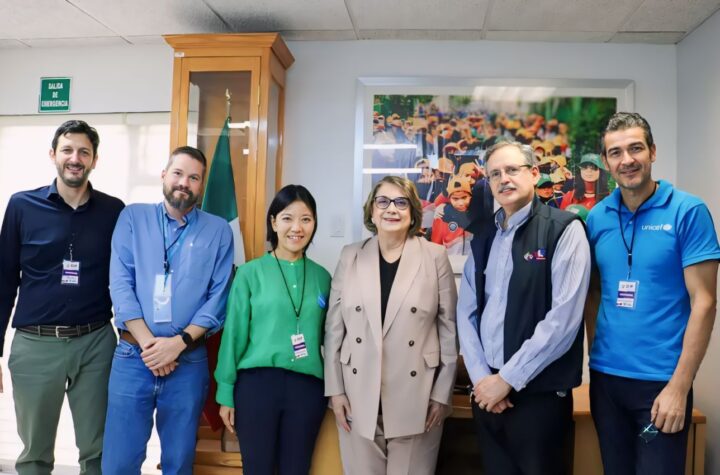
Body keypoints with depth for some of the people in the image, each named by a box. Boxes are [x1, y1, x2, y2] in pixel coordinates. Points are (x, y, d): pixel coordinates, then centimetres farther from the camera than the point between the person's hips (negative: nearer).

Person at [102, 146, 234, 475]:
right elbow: (120, 284, -2)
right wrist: (147, 342, -12)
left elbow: (218, 297, -1)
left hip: (189, 361, 0)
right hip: (132, 356, 0)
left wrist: (179, 342, -13)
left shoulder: (218, 231, 4)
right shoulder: (133, 218, 5)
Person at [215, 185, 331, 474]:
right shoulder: (250, 273, -3)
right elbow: (234, 334, -1)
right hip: (257, 383, -2)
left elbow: (326, 336, 11)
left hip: (308, 387, 2)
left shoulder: (322, 277, 6)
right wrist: (226, 393, -1)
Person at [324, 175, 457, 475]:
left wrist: (443, 393, -1)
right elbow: (334, 327, 4)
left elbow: (449, 328, 0)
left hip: (416, 397, -1)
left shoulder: (435, 257, -2)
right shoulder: (350, 256, 2)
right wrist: (335, 389, 2)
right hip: (359, 395, 2)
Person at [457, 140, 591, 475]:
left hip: (539, 392, -5)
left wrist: (508, 379, -14)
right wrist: (481, 377, -6)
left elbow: (563, 318, -16)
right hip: (487, 390, 5)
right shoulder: (483, 239, 10)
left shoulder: (564, 230, -8)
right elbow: (466, 314, 6)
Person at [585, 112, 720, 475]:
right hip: (605, 377, 4)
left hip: (661, 381, -4)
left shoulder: (688, 211, -9)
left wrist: (679, 387, -14)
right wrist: (595, 353, 1)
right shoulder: (596, 217, 2)